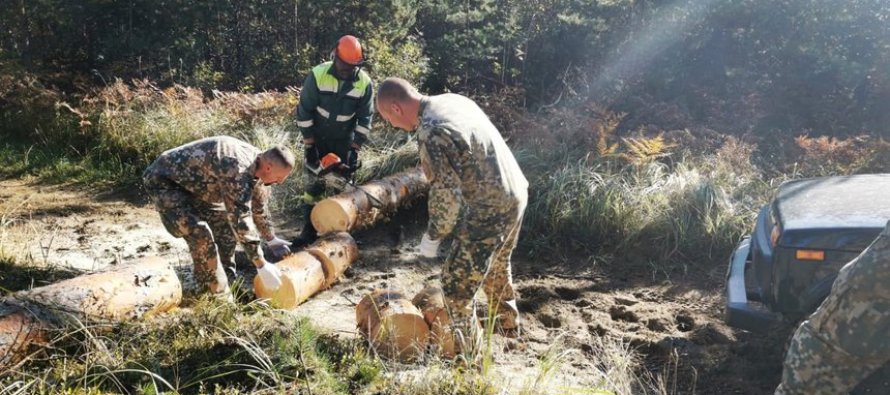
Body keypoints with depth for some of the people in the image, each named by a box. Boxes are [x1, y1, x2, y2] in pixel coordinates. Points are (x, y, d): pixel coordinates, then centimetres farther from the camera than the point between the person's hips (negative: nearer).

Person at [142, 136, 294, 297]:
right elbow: (241, 220, -34)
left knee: (225, 220, 11)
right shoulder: (238, 171, -35)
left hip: (190, 181, 10)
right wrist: (261, 265, -28)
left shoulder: (257, 163, -5)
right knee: (200, 234, -22)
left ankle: (226, 277, 21)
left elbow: (258, 206, 12)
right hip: (163, 180, -10)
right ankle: (216, 294, -8)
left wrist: (271, 239, 23)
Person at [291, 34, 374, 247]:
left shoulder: (365, 83, -16)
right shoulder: (317, 75, -20)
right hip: (316, 137, 0)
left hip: (344, 140, 0)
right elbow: (304, 111, -15)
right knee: (312, 182, 1)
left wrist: (355, 149, -15)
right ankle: (309, 230, 8)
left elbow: (364, 118, -10)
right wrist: (309, 144, -15)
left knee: (342, 184, 0)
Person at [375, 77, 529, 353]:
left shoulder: (430, 133, -22)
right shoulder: (454, 100, 6)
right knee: (497, 267, 29)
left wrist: (433, 236, -8)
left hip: (490, 210, -10)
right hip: (515, 194, 10)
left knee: (457, 284, 1)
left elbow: (447, 194, -22)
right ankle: (508, 326, 47)